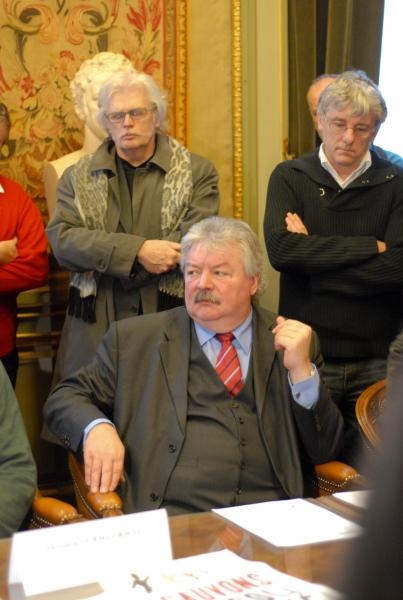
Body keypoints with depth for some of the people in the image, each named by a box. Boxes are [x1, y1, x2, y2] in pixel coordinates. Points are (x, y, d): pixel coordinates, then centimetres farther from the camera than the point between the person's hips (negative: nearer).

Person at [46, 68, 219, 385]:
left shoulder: (197, 172, 3)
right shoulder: (78, 177, 10)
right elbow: (62, 239, -4)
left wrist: (104, 258, -10)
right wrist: (138, 250, -18)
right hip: (95, 330, 2)